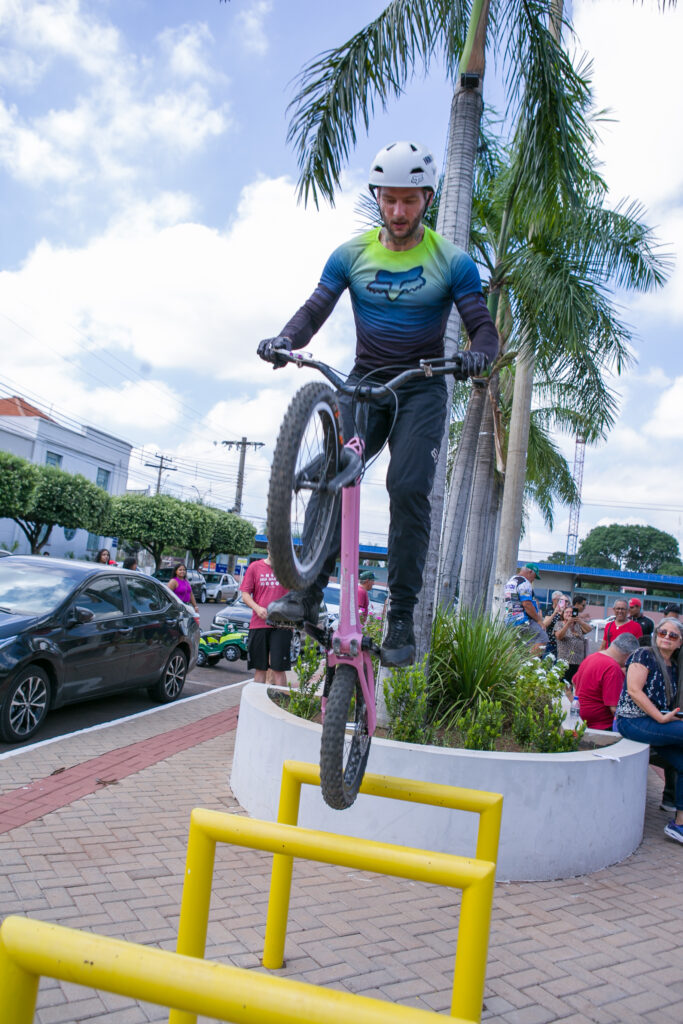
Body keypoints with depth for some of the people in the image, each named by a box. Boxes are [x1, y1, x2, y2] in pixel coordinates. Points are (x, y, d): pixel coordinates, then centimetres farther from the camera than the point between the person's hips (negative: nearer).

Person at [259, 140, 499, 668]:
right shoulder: (351, 254, 4)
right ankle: (309, 590, -20)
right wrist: (284, 340, -22)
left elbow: (483, 326, -6)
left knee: (408, 487, -20)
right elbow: (315, 309, 0)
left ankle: (402, 619, -15)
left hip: (422, 388, -2)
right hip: (364, 382, 2)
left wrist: (477, 354, -30)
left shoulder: (452, 261, -2)